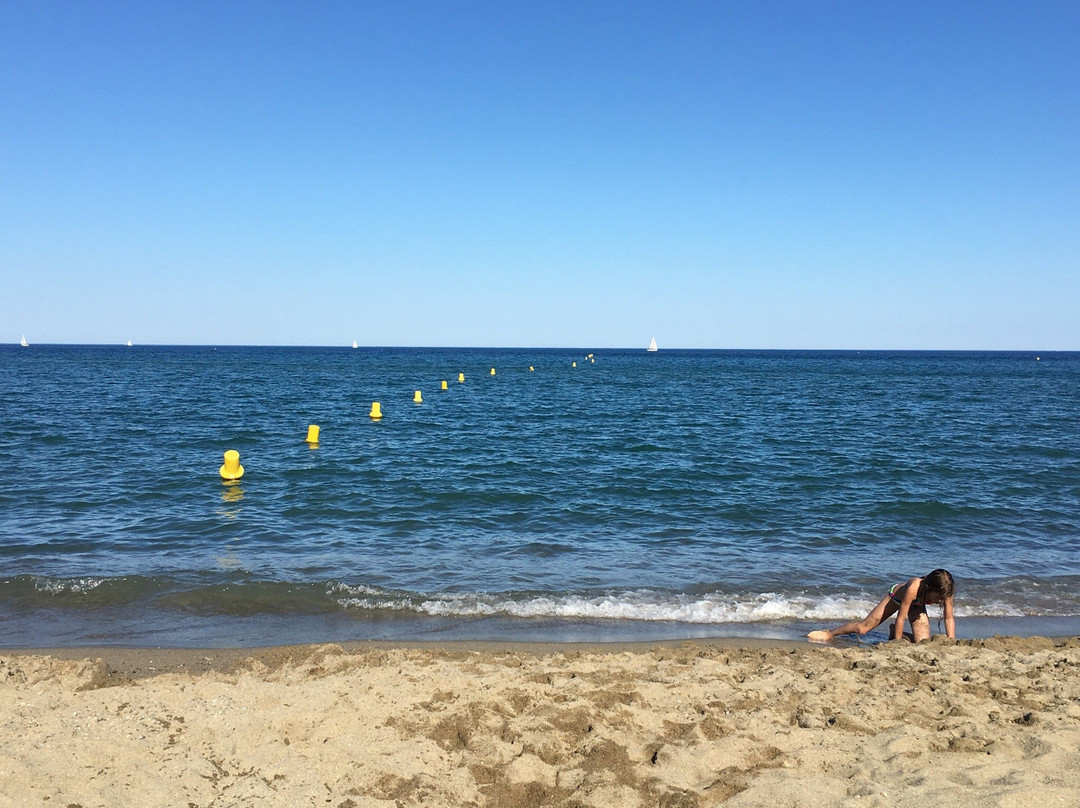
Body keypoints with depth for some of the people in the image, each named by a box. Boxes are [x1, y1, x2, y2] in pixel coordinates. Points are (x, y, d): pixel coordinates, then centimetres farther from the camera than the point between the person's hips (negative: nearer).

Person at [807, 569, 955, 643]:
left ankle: (894, 632, 18)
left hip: (917, 605, 4)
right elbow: (901, 618, -38)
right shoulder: (914, 587, -45)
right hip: (897, 596, -4)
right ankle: (829, 633, 16)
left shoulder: (945, 591, -34)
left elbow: (949, 619, -22)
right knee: (863, 627, -5)